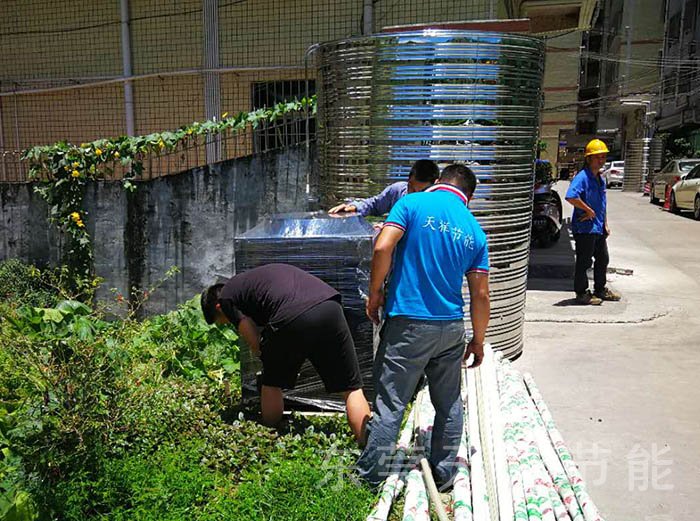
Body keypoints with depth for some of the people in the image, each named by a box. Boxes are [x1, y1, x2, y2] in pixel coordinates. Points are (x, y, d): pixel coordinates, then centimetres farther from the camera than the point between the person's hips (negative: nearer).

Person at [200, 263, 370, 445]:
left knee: (272, 383, 23)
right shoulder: (254, 276, 40)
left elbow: (254, 342, 14)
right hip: (330, 306, 5)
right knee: (352, 389, 10)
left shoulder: (226, 297, 19)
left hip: (291, 319, -5)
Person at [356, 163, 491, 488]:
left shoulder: (413, 203, -4)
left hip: (408, 325, -4)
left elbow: (383, 248, -18)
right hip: (451, 327, 4)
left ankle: (369, 477, 14)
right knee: (449, 404, 18)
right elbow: (480, 295, 6)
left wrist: (375, 293, -4)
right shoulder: (475, 231, 7)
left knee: (390, 404, 4)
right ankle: (443, 473, 30)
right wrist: (478, 341, 16)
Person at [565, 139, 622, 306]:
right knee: (584, 261, 0)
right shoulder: (582, 177, -16)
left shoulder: (601, 179, 14)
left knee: (603, 259, 19)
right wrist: (589, 210, -21)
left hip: (599, 229, 10)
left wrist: (605, 224, 17)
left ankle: (600, 290, 34)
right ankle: (582, 293, 11)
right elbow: (571, 197, -31)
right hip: (584, 228, -9)